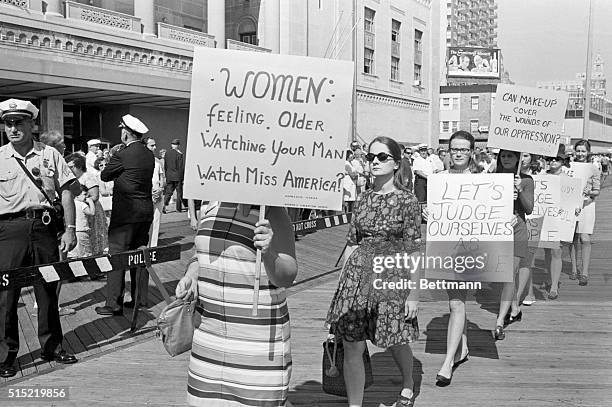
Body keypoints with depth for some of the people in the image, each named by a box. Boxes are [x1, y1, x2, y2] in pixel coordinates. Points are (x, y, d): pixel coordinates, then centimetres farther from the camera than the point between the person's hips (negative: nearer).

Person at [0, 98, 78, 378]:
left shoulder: (50, 155, 8)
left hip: (44, 227, 2)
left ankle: (51, 346, 23)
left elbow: (65, 192, 8)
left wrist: (69, 229, 0)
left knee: (48, 288, 9)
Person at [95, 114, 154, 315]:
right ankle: (140, 298, 21)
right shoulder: (149, 155, 6)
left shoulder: (122, 155, -14)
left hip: (125, 213, -7)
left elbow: (104, 176, -1)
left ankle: (114, 304, 1)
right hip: (146, 211, 7)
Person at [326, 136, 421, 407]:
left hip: (392, 276, -3)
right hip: (357, 274, 4)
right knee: (352, 346, 1)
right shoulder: (363, 199, 7)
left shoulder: (407, 200, -5)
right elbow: (352, 243, 12)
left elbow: (414, 251, -6)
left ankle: (407, 385, 45)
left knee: (395, 341, 13)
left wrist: (414, 293, -8)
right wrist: (343, 280, 11)